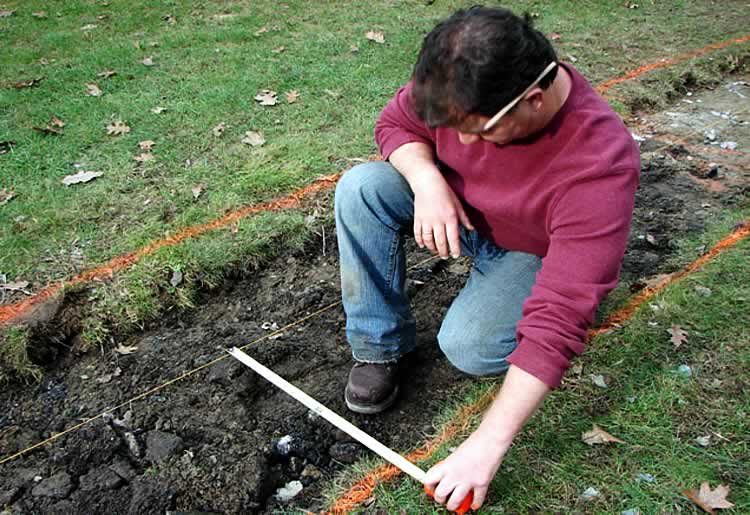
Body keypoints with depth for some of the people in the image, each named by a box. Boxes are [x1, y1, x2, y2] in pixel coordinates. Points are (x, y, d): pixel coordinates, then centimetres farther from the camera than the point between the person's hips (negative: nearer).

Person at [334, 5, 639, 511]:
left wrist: (487, 444, -40)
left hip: (533, 253, -4)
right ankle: (380, 347, -10)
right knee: (360, 188, -21)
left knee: (468, 347, -29)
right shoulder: (464, 82, -26)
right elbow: (397, 122, -6)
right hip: (456, 210, 5)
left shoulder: (600, 165, -38)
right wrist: (426, 179, -29)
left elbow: (558, 322, -40)